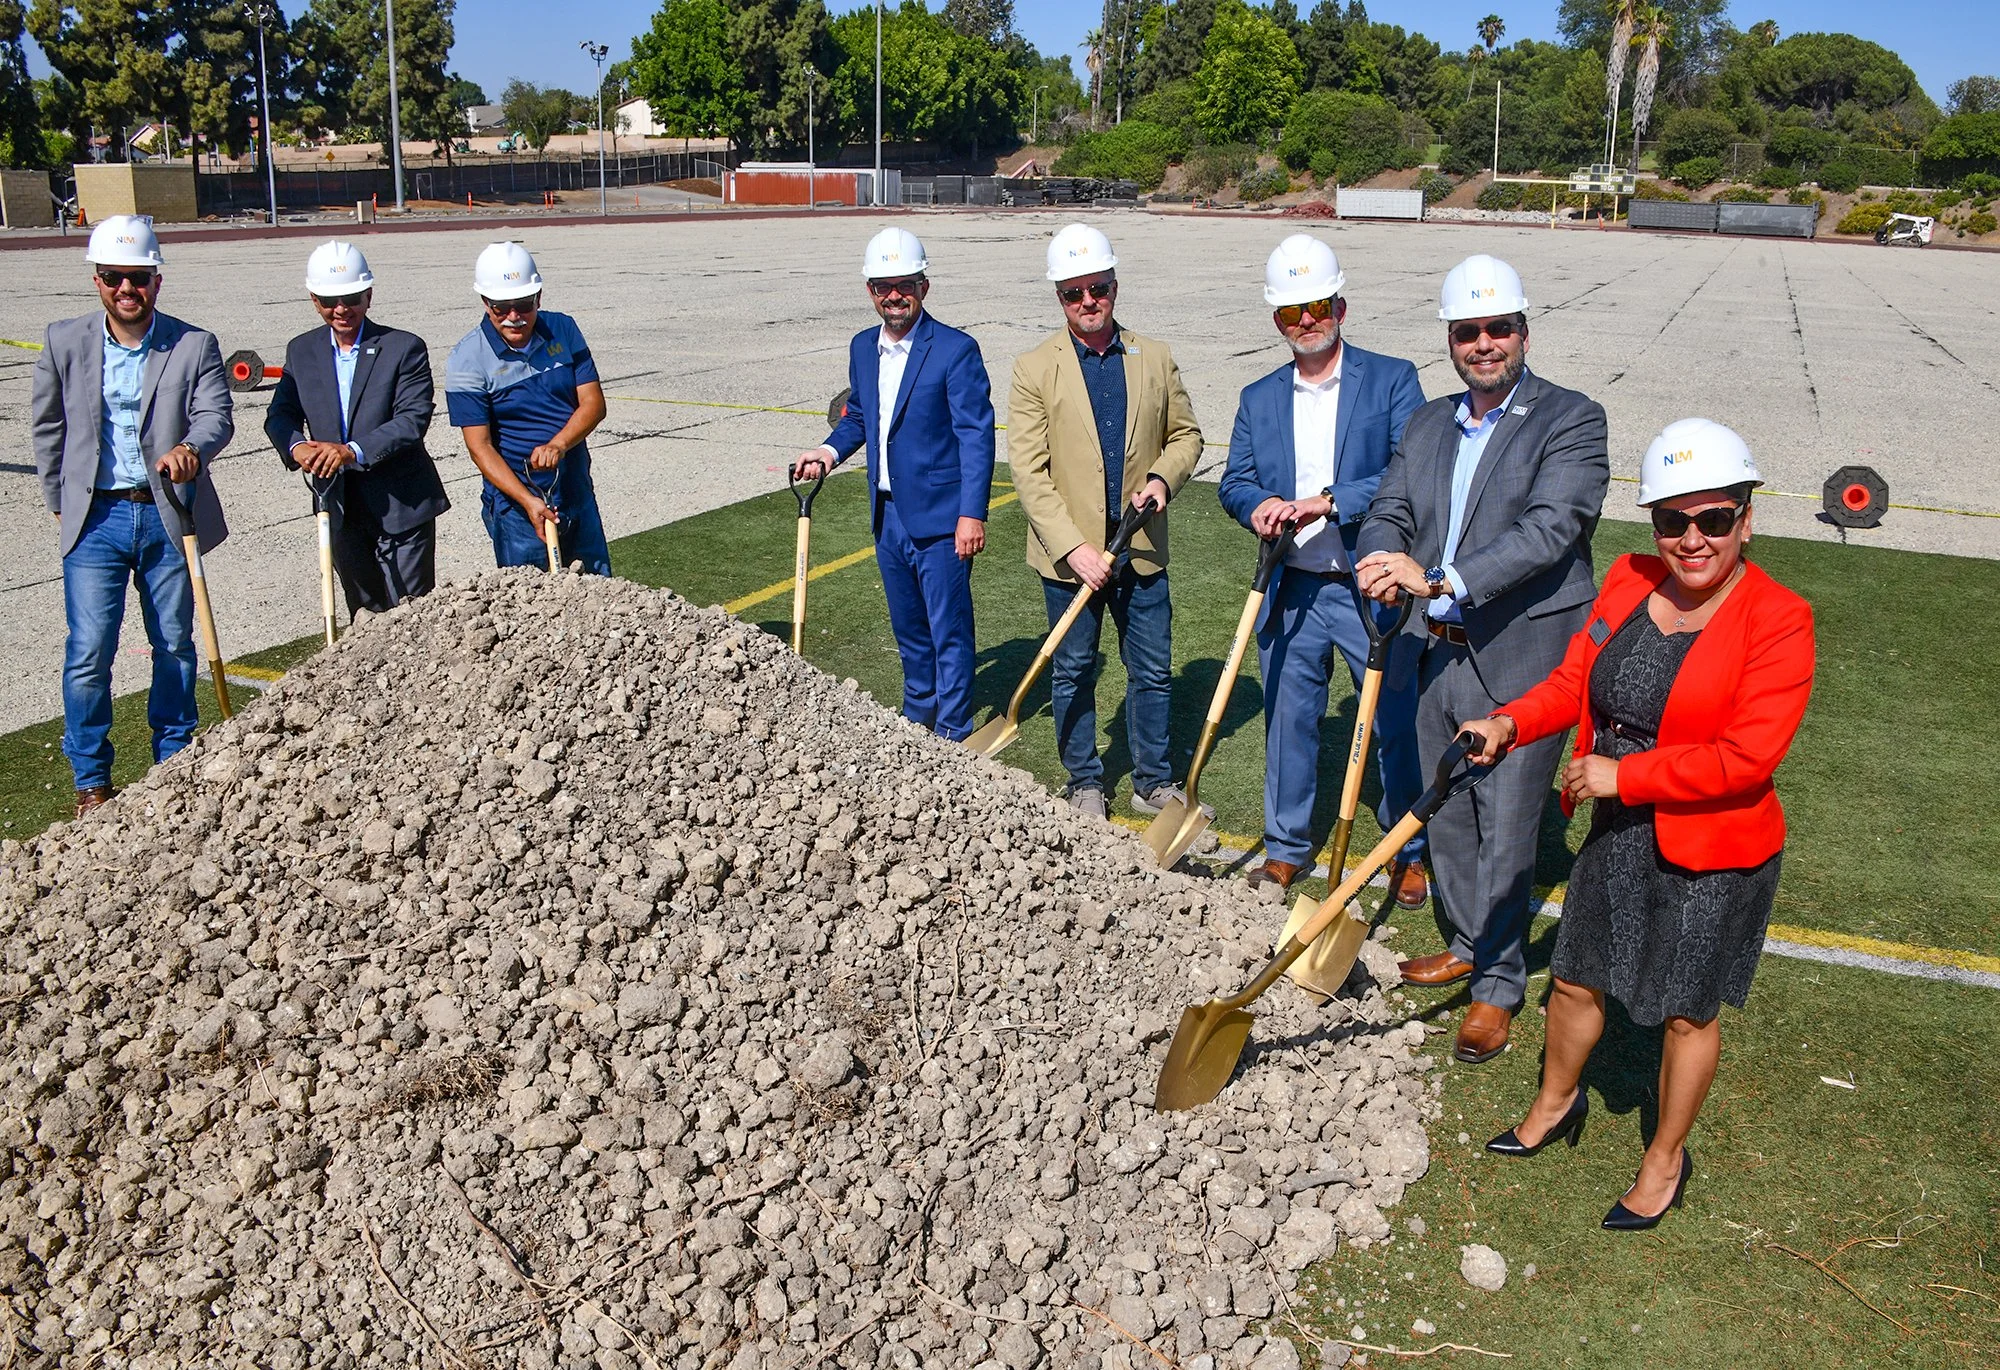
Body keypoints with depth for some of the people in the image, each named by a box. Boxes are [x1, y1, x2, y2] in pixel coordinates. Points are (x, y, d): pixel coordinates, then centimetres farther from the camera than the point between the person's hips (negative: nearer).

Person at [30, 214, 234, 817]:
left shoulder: (195, 346, -1)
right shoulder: (63, 342, 2)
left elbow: (216, 415, -13)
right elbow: (47, 427, 12)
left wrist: (191, 448, -34)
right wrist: (59, 501, 12)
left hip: (168, 515, 0)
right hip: (95, 518, 0)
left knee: (175, 645, 12)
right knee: (89, 652, -3)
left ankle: (176, 761, 30)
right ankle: (91, 779, 12)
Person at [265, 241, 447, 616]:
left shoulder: (404, 348, -7)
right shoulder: (301, 351, 8)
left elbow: (412, 420, -16)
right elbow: (280, 414, 4)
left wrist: (353, 451, -29)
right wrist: (297, 447, -19)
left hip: (400, 505, -4)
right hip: (339, 510, 4)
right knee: (365, 613, 14)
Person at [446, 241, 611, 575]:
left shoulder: (563, 330, 1)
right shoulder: (468, 359, -10)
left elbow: (593, 403, -2)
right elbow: (479, 445, -13)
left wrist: (557, 445, -22)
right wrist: (528, 501, -24)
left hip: (577, 493, 4)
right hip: (516, 501, -4)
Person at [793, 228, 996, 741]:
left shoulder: (956, 350, -13)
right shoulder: (863, 347, 8)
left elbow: (976, 436, -16)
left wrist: (972, 514, -21)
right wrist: (830, 450, 2)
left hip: (940, 518, -7)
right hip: (888, 514, 7)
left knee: (948, 629, 1)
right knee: (907, 625, 20)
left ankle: (952, 735, 13)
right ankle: (917, 713, 38)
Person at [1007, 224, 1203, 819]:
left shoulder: (1155, 358, 3)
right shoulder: (1034, 368, -6)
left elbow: (1186, 433, 13)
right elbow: (1028, 469, -10)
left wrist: (1162, 478, -9)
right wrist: (1073, 546, -17)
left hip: (1142, 550, 2)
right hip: (1069, 553, -2)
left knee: (1153, 672, 10)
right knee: (1073, 674, 11)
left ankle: (1154, 783, 27)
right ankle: (1085, 785, 28)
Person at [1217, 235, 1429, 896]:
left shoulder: (1391, 379, -5)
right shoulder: (1259, 399, 8)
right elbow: (1235, 481, 10)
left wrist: (1329, 501, -24)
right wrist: (1258, 505, -13)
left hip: (1374, 588, -3)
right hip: (1292, 592, 4)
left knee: (1395, 724, 8)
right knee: (1287, 722, 13)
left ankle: (1408, 853, 27)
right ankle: (1287, 849, 30)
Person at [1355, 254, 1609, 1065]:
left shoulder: (1571, 421, -9)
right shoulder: (1427, 425, 12)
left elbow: (1548, 529, -21)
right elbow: (1389, 510, 5)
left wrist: (1442, 581, -29)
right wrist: (1385, 557, -19)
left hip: (1520, 661, -6)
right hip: (1440, 653, 7)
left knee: (1506, 827, 0)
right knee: (1447, 813, 18)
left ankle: (1499, 983, 17)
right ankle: (1466, 944, 38)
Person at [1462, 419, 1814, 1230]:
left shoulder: (1777, 621, -20)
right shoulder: (1629, 582, -2)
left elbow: (1747, 755, -25)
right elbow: (1576, 679, 5)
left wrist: (1623, 775, -22)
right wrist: (1511, 723, -14)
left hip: (1712, 856, -5)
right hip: (1618, 836, 5)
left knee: (1688, 1013, 13)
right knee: (1575, 978, 20)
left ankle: (1666, 1161, 36)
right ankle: (1556, 1105, 47)